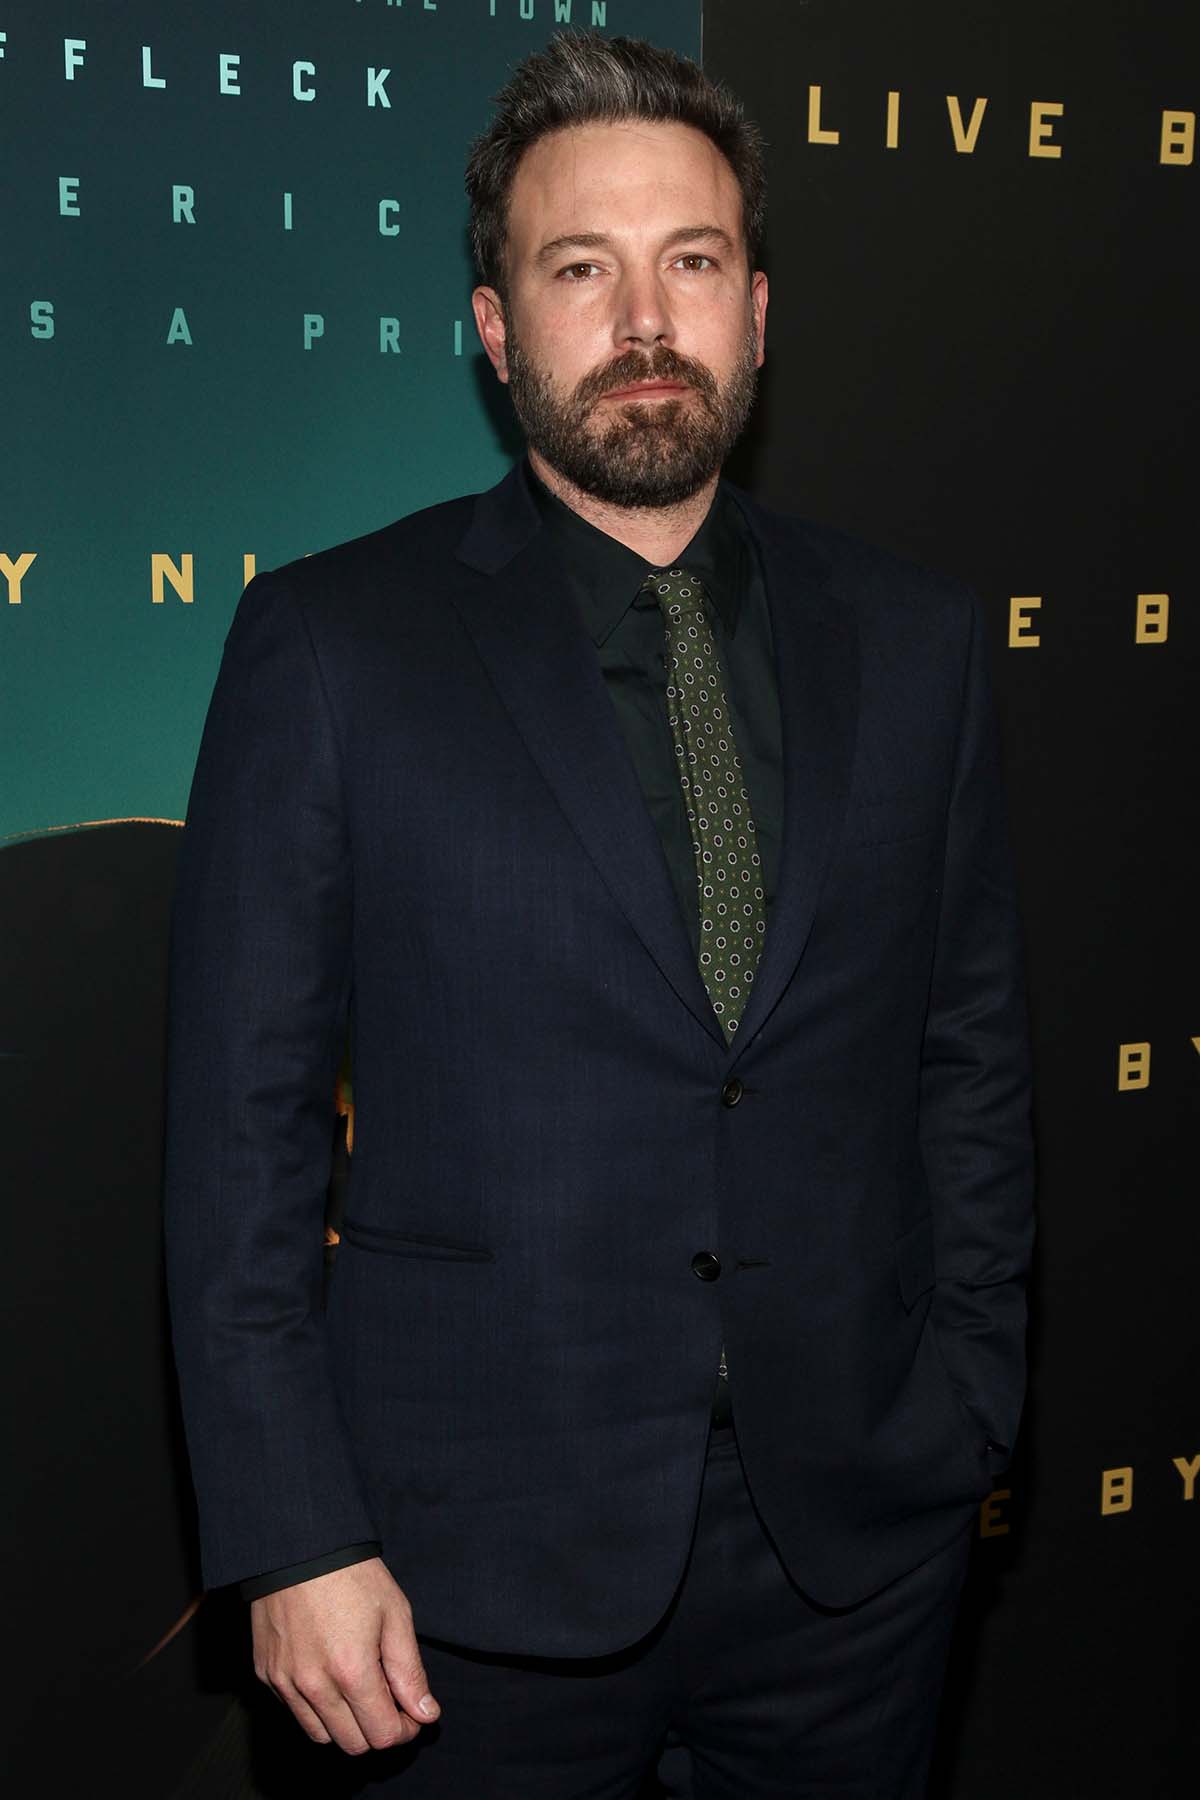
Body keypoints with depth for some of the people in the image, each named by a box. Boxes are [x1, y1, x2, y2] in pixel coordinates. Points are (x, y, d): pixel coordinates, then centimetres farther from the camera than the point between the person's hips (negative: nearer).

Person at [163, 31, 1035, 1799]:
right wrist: (294, 1536, -9)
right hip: (488, 1551, -2)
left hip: (857, 1528, 3)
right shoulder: (328, 642, -5)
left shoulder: (910, 638, 4)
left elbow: (972, 1055, 8)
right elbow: (243, 1121, -6)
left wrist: (970, 1418, 5)